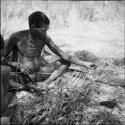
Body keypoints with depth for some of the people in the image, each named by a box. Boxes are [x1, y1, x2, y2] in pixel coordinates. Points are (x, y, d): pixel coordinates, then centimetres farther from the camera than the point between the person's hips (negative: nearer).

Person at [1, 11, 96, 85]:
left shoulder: (45, 38, -4)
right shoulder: (17, 37, -15)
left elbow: (63, 55, -1)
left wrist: (83, 64, -4)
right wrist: (18, 65, -26)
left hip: (38, 73, 5)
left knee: (66, 62, 0)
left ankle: (46, 83, -18)